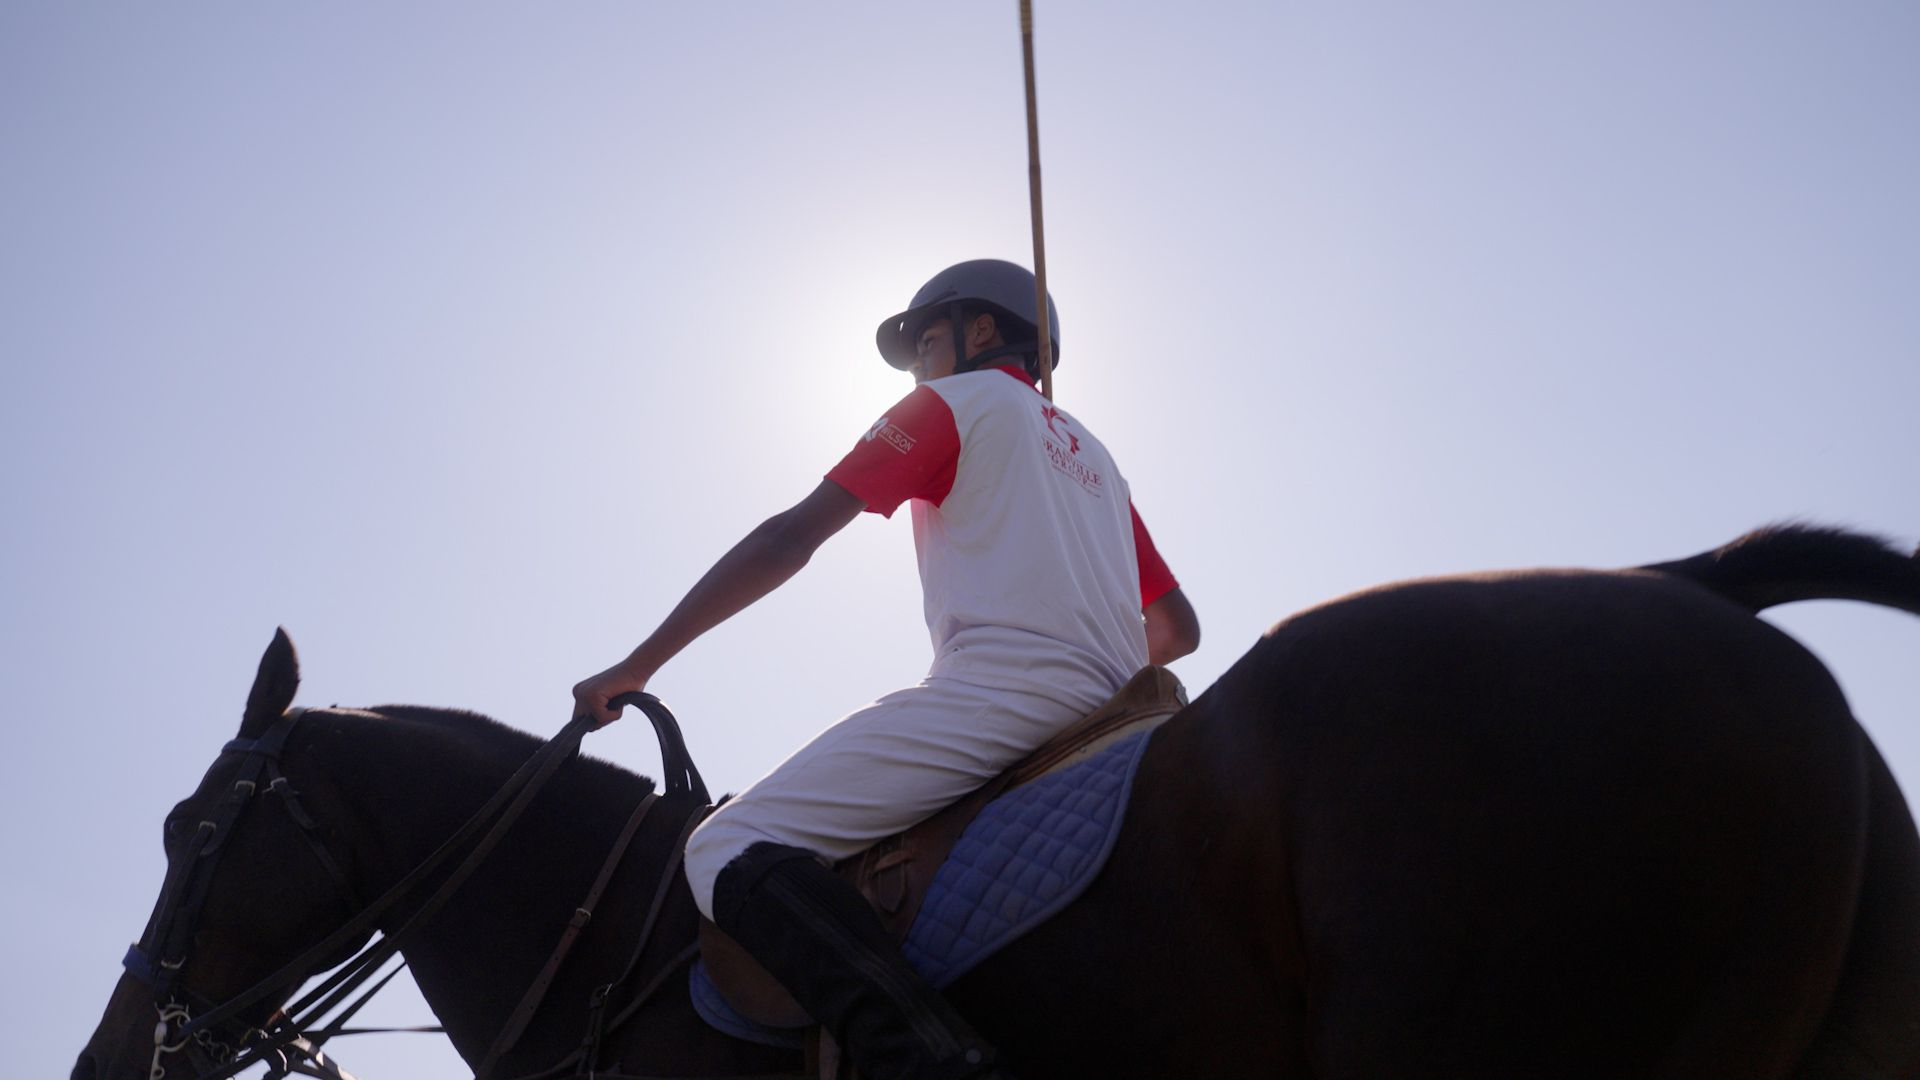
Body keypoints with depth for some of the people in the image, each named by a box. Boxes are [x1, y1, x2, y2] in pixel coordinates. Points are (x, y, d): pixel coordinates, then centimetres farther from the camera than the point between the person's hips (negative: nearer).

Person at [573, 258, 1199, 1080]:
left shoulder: (954, 401, 10)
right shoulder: (1090, 452, 32)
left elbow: (790, 537, 2)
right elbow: (1178, 628, 29)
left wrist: (636, 667, 4)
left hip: (1000, 686, -9)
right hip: (1104, 717, 9)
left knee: (731, 849, -16)